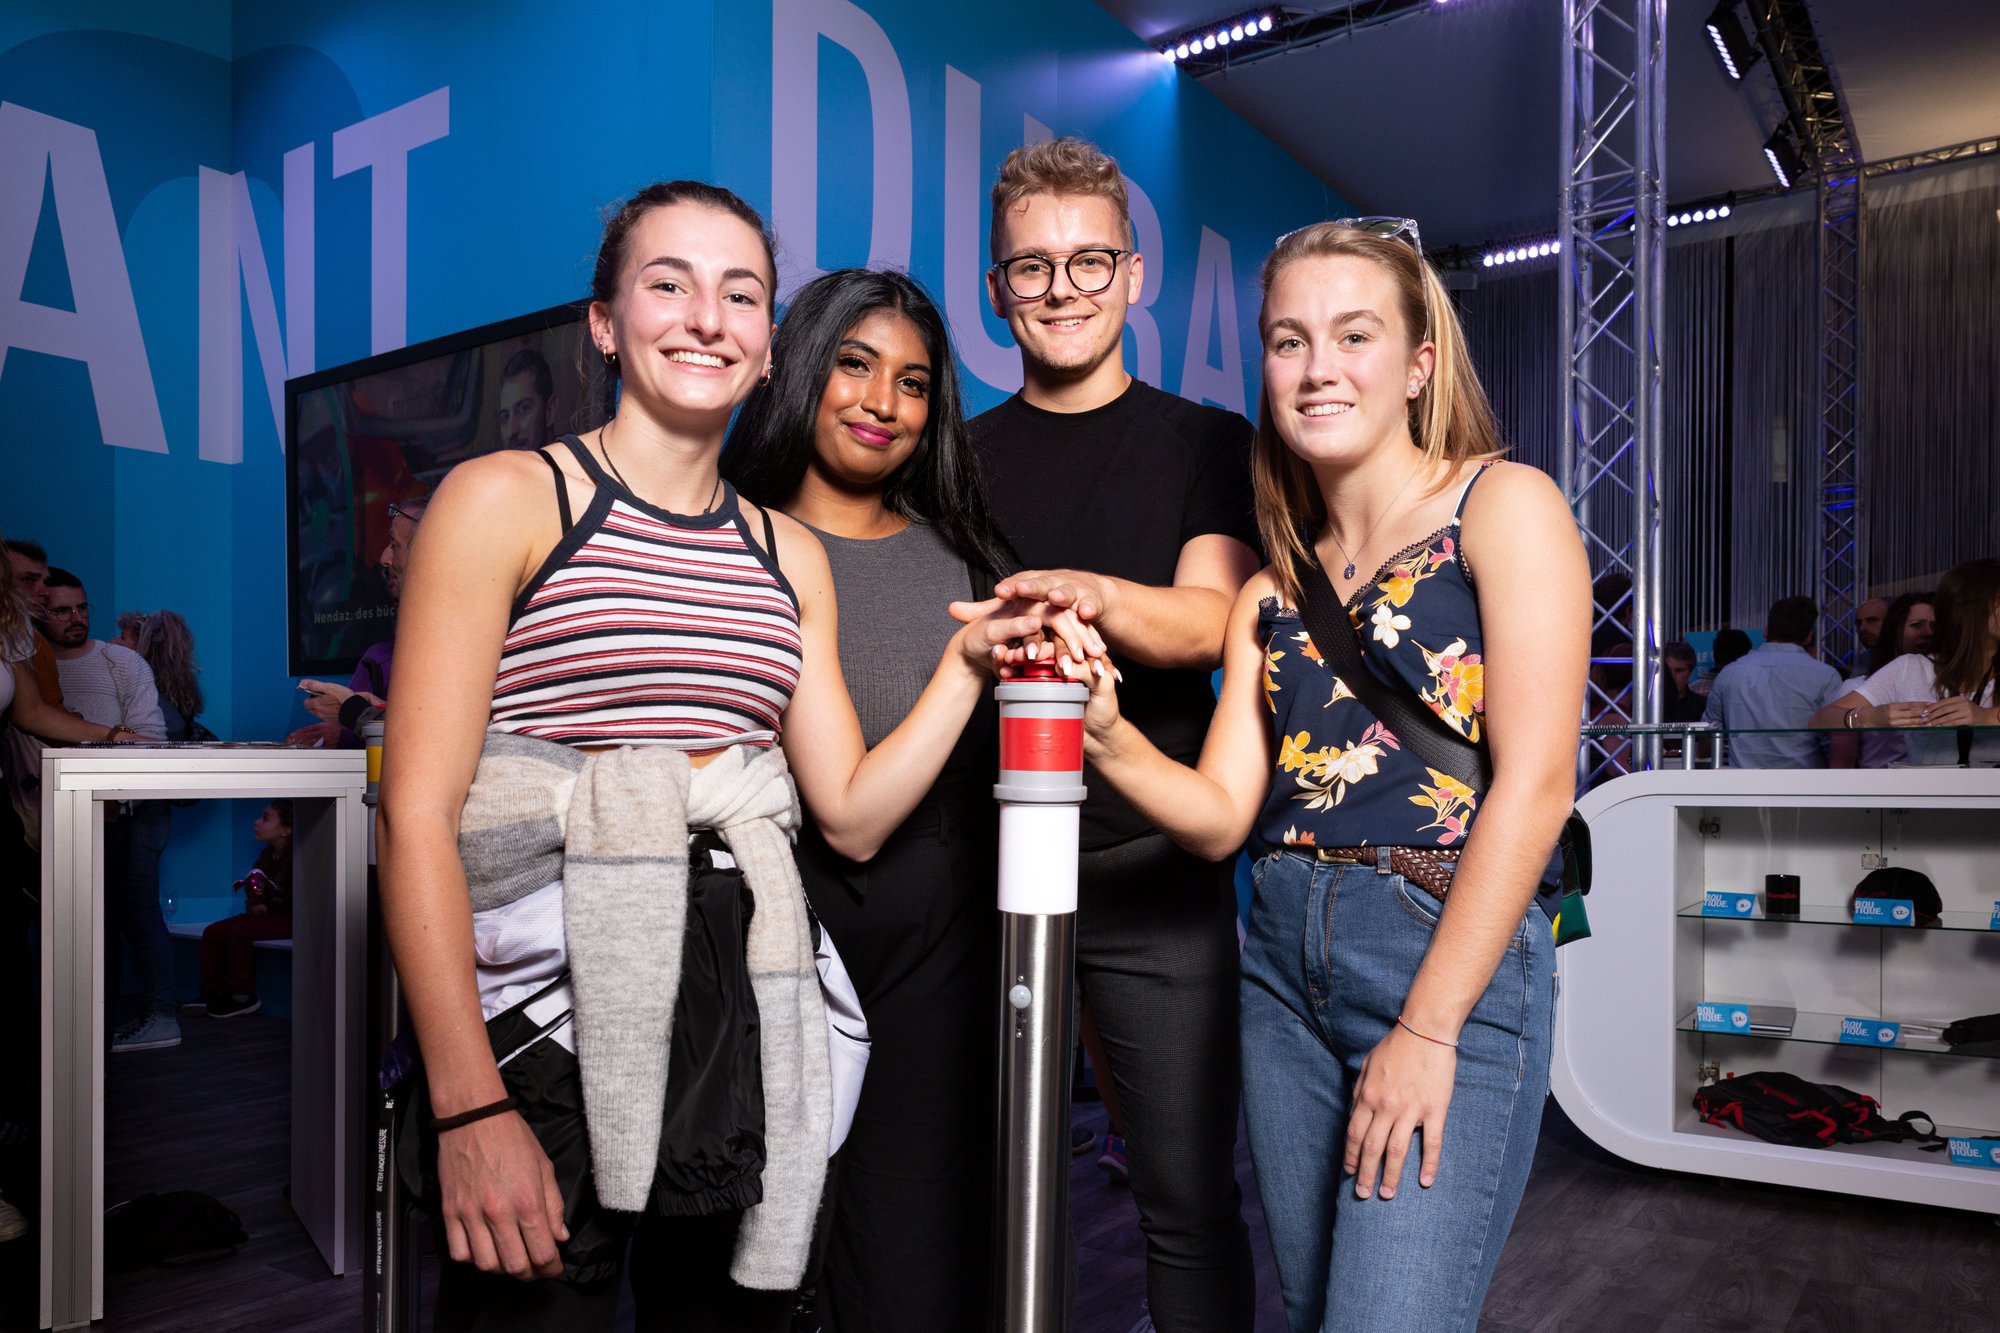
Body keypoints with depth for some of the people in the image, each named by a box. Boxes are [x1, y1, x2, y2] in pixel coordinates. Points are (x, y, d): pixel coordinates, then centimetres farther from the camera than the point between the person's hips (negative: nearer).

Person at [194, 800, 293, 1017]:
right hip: (270, 915, 10)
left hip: (289, 919, -10)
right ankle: (212, 994, 7)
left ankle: (242, 998, -12)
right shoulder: (268, 854, 12)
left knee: (240, 932, -27)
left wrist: (266, 909, -13)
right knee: (212, 932, 2)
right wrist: (253, 904, -3)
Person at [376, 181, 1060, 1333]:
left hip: (748, 1021, 5)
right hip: (548, 1020, -4)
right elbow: (418, 814, -10)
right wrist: (469, 1107, -16)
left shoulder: (790, 554, 12)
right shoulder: (507, 499, -3)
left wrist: (969, 664, -1)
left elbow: (853, 815, 11)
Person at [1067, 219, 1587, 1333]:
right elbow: (1221, 815, 5)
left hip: (1457, 959, -5)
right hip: (1286, 966, 5)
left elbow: (1535, 783, -11)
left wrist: (1427, 1030, -15)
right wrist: (1107, 735, -16)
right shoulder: (1274, 584, 12)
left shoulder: (1502, 506, -3)